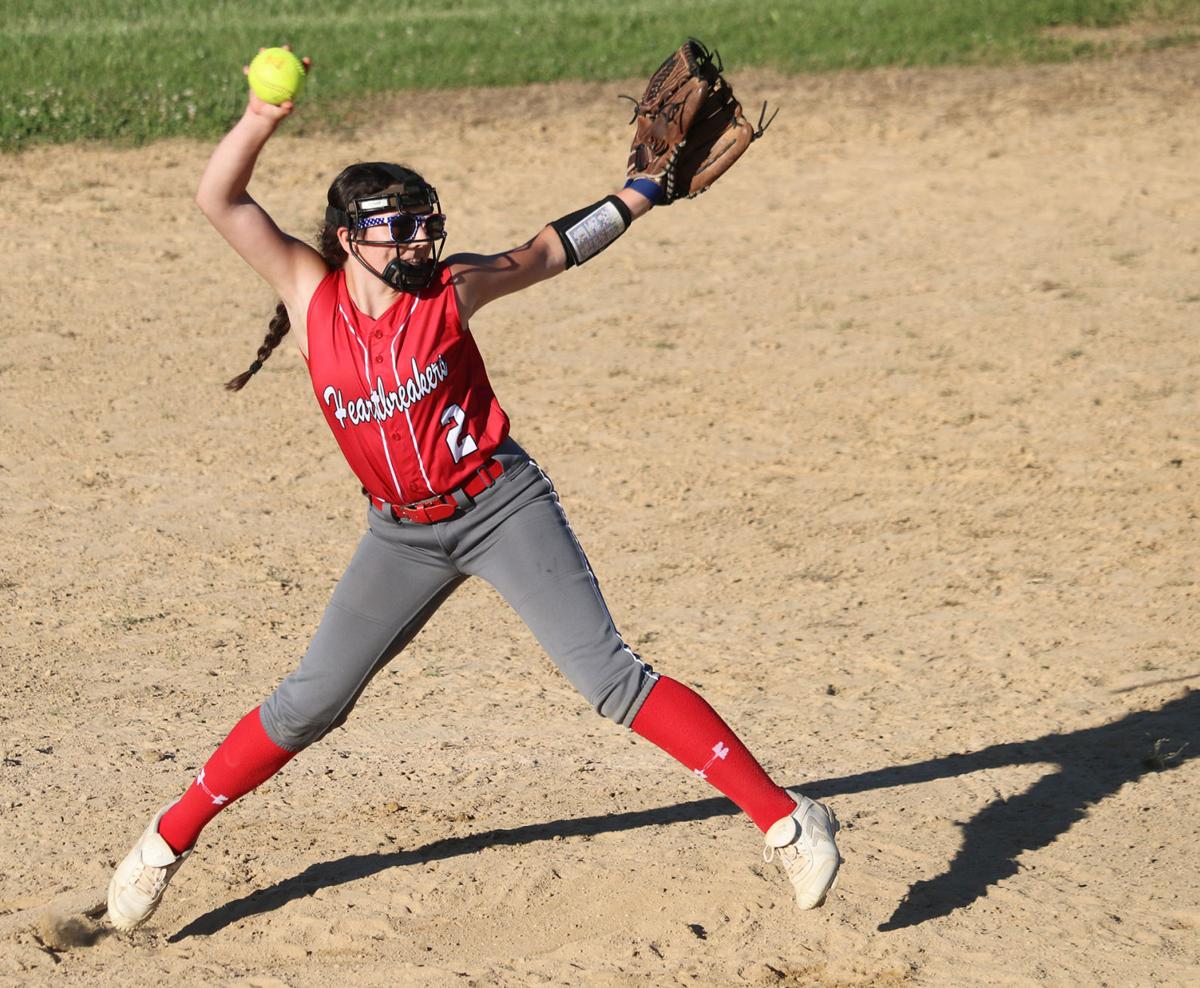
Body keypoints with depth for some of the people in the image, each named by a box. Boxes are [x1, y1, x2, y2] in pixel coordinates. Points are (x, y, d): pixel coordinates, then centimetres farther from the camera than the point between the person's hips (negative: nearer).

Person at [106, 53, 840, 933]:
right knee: (309, 704, 4)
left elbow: (552, 250, 7)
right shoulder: (310, 291, -7)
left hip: (501, 504, -2)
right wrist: (263, 117, -30)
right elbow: (220, 200, -15)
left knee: (608, 675, -12)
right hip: (403, 534, 2)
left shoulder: (451, 290, -9)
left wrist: (645, 191, 10)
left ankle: (785, 819, -12)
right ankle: (169, 840, 22)